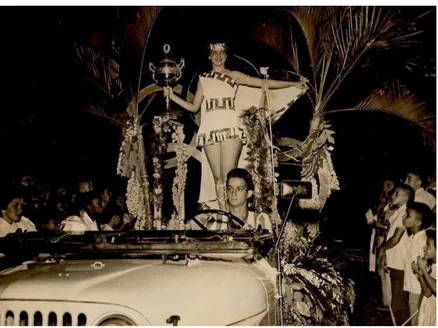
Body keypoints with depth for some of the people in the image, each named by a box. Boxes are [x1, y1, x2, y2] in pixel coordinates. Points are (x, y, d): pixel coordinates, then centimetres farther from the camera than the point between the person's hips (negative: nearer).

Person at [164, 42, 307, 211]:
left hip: (231, 130, -3)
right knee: (218, 177, -1)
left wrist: (293, 84, 2)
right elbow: (194, 107, 22)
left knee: (228, 176, -15)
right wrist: (172, 96, 14)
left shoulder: (235, 75, 10)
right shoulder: (203, 79, 18)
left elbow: (264, 83, 7)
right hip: (210, 132, 3)